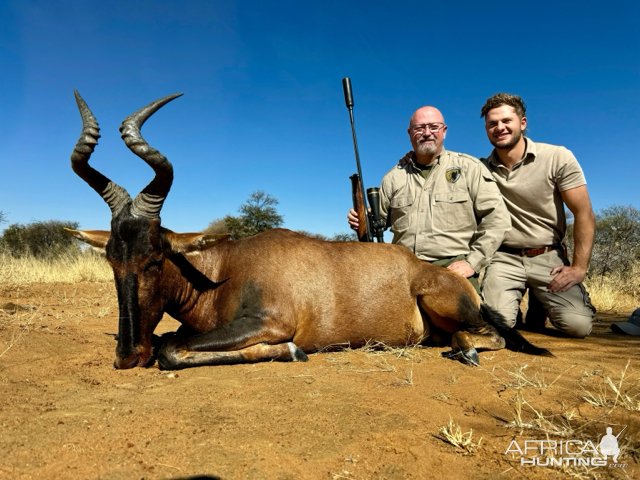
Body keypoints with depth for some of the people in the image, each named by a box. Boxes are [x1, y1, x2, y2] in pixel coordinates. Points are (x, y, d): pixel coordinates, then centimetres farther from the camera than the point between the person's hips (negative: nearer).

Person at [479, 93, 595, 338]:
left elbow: (584, 215, -5)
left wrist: (579, 267, -10)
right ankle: (515, 302, 15)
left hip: (549, 257, 0)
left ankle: (539, 303, 17)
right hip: (504, 258, 0)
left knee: (578, 325, -16)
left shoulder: (558, 158, -4)